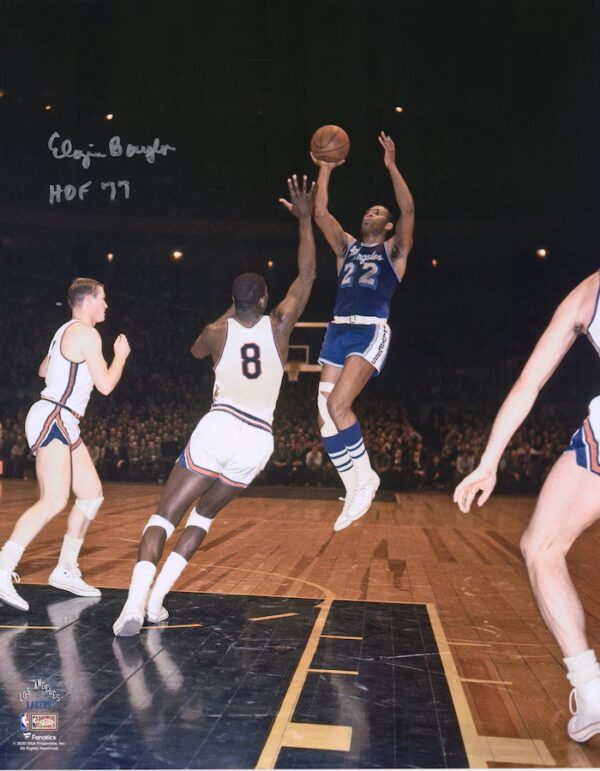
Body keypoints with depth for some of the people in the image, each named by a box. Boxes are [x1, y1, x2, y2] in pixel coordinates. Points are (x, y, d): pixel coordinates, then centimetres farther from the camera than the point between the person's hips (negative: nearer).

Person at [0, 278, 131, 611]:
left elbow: (43, 370, 33)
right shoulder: (86, 333, -10)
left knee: (92, 495, 11)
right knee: (54, 501, -21)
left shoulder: (65, 331, 19)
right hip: (52, 418, -11)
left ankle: (65, 570, 17)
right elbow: (105, 385, -11)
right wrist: (120, 355, 5)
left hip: (64, 424, 11)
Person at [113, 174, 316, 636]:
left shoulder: (218, 331, 2)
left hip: (218, 429, -2)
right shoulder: (278, 326, 2)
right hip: (258, 441, 2)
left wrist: (231, 314, 35)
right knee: (203, 516, 21)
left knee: (165, 515, 4)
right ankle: (156, 600, 15)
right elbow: (308, 274, 13)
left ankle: (134, 607, -14)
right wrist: (305, 220, 19)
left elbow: (197, 351, 28)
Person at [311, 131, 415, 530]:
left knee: (337, 404, -22)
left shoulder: (394, 250, 9)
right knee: (325, 414, -3)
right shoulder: (347, 246, 22)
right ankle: (356, 490, 8)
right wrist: (325, 170, 14)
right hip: (338, 331, 6)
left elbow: (408, 209, -5)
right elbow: (321, 213, 17)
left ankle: (366, 477, -3)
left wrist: (391, 165, -6)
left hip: (371, 332, -6)